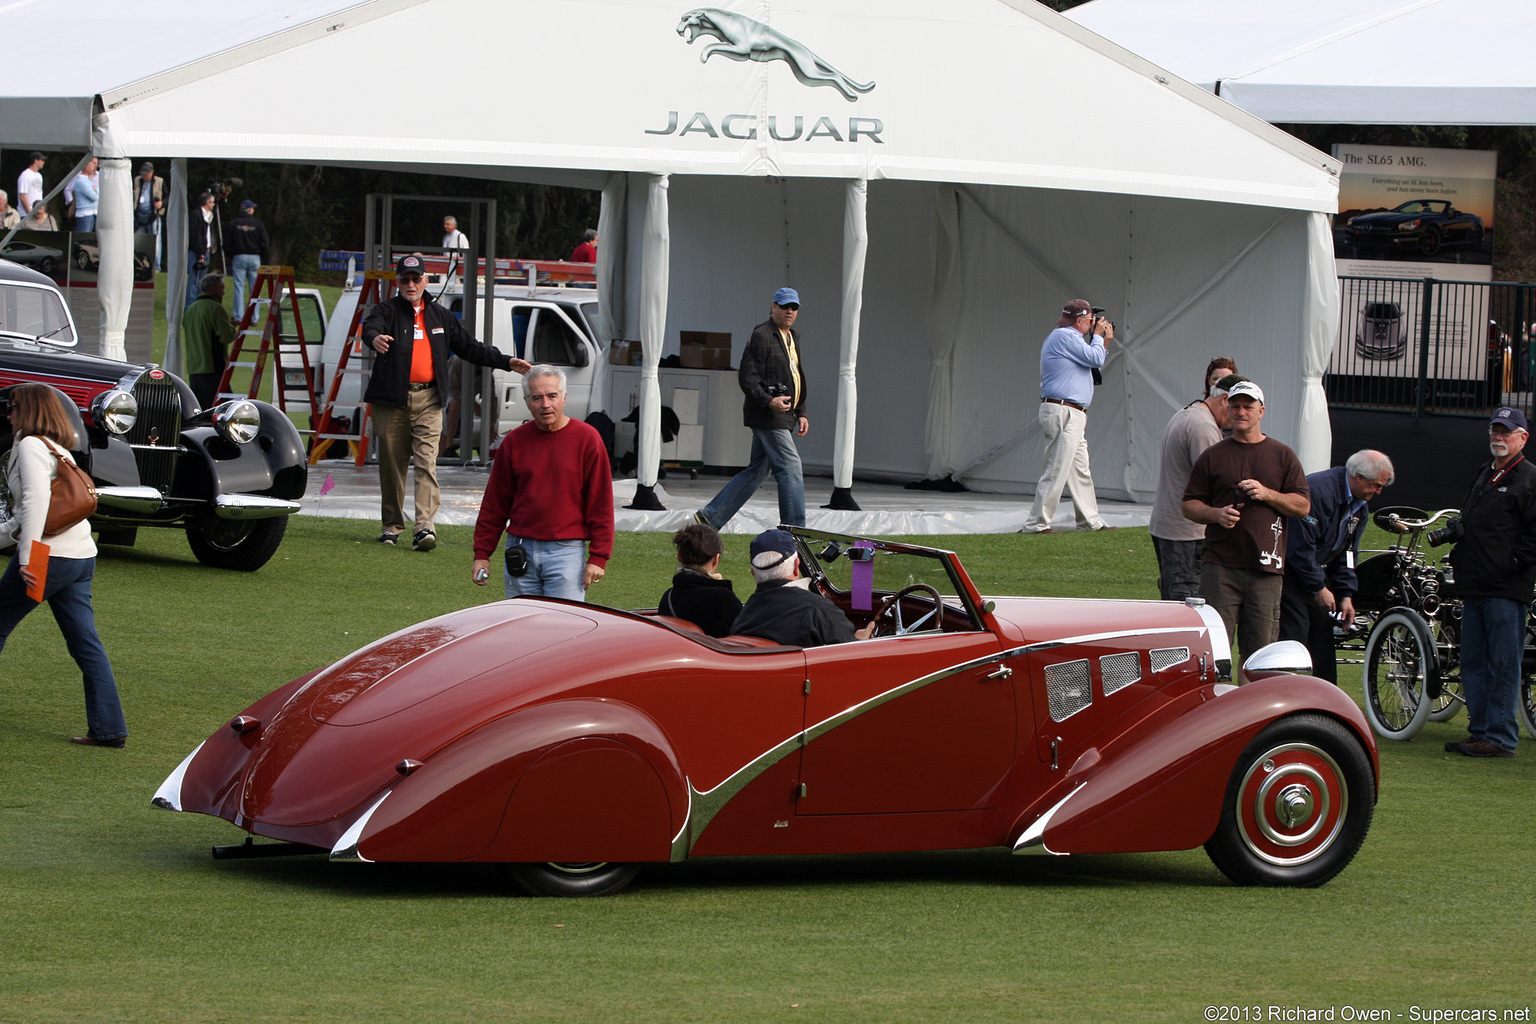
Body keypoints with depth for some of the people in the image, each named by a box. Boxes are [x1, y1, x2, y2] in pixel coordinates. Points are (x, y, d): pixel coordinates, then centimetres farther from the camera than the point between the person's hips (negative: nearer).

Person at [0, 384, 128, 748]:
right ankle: (109, 728, 1)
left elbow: (36, 499, -22)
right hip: (82, 556, 9)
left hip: (48, 556, -9)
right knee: (86, 644, 5)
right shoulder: (59, 450, 21)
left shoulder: (31, 445, -8)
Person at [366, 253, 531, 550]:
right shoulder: (387, 311, 3)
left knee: (426, 462, -12)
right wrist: (375, 338, -45)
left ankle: (425, 525, -22)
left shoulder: (440, 316, 17)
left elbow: (469, 348, 24)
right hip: (391, 400, -1)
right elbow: (370, 327, -20)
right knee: (392, 464, 4)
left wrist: (507, 362, 19)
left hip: (428, 401, 1)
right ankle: (392, 525, 16)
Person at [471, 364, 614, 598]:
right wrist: (482, 553, 9)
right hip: (520, 551, 3)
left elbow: (601, 505, -1)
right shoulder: (515, 442, 7)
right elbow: (495, 503, 12)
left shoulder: (587, 439, -1)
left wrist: (598, 558, -6)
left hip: (566, 551, -3)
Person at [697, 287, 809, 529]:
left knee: (756, 471, 10)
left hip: (782, 416, 10)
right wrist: (768, 401, -26)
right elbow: (747, 378, -15)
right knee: (790, 467, -11)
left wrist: (801, 413, 21)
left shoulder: (792, 337, 20)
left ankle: (710, 516, 16)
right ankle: (794, 529, -9)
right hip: (767, 416, -10)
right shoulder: (761, 336, -10)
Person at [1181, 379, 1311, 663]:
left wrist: (1267, 494, -8)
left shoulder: (1282, 456, 12)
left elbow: (1303, 506, 8)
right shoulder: (1212, 456, 10)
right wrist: (1216, 514, -11)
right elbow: (1189, 505, 10)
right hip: (1220, 565, -1)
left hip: (1265, 566, 1)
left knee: (1259, 649, 1)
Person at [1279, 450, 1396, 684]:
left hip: (1316, 571, 9)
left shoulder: (1358, 506, 9)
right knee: (1295, 631, -16)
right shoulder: (1319, 490, -23)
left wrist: (1346, 595, 4)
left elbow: (1347, 552, 16)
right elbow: (1301, 545, -25)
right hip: (1289, 569, -9)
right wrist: (1319, 588, -18)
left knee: (1323, 634, 6)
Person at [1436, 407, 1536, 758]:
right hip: (1475, 585, 9)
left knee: (1503, 666, -6)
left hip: (1507, 589, -9)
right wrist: (1449, 533, 10)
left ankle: (1500, 737, -4)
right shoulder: (1484, 476, 21)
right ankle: (1480, 732, 17)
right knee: (1473, 663, 11)